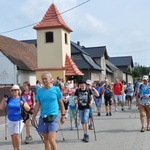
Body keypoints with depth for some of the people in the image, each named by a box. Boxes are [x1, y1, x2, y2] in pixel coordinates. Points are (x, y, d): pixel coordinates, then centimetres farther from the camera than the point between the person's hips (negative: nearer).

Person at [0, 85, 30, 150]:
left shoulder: (21, 99, -5)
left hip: (19, 120, -3)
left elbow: (28, 109, -6)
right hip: (10, 120, 4)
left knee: (16, 136, -12)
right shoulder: (9, 99, 3)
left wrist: (23, 104, -23)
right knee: (13, 137, 9)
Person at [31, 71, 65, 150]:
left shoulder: (56, 89, -1)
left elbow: (61, 103, 5)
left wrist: (63, 115, 4)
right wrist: (33, 117, 4)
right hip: (43, 118, 4)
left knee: (51, 140, -12)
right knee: (46, 140, 12)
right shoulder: (39, 91, 5)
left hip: (53, 117, -3)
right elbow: (37, 105, 7)